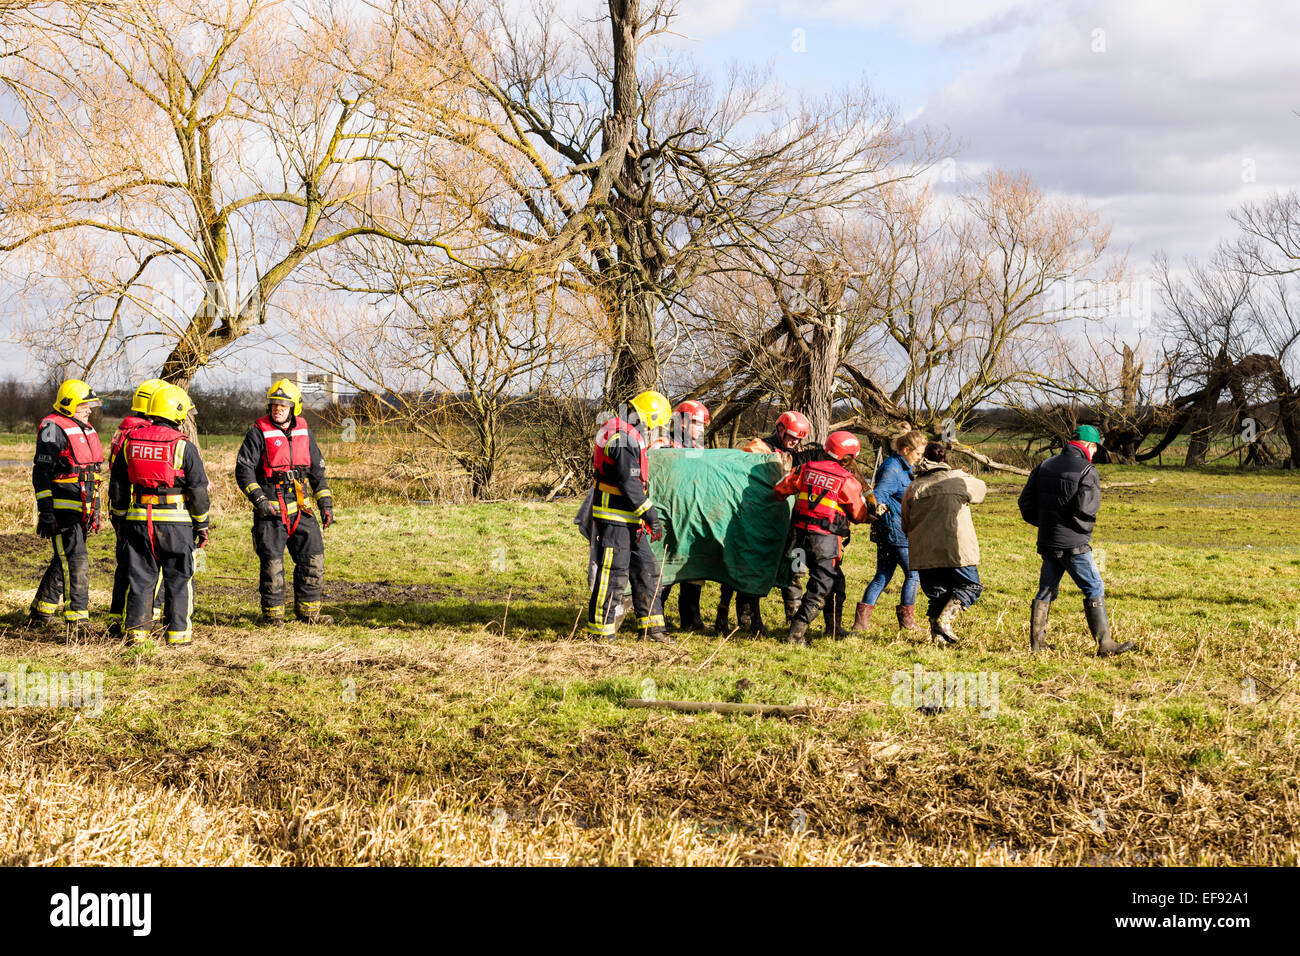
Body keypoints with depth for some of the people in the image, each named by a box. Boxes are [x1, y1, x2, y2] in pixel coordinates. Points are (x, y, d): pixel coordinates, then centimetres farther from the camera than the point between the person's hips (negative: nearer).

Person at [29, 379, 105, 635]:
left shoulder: (86, 430, 16)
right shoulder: (53, 429, -11)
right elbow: (41, 472, -13)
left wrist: (96, 511, 23)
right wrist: (45, 513, -18)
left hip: (82, 509, 9)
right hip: (62, 508, -9)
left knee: (64, 560, 15)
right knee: (76, 561, -13)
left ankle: (40, 612, 27)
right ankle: (78, 619, -13)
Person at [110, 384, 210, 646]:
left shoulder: (130, 442, 6)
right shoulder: (183, 446, -7)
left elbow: (117, 485, 12)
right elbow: (198, 490, -5)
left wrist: (122, 517, 21)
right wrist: (202, 525, 5)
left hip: (138, 519, 4)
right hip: (176, 520, -4)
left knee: (140, 576, 10)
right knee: (179, 578, 6)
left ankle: (136, 631, 9)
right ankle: (177, 632, 7)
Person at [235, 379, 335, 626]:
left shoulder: (303, 431, 10)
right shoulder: (259, 432, -5)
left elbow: (317, 469, 17)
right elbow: (244, 468, -8)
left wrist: (325, 503, 12)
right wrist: (258, 499, -18)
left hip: (301, 508, 5)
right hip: (270, 510, -4)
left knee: (313, 558, 3)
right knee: (272, 562, -3)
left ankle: (308, 610, 14)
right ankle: (272, 613, 9)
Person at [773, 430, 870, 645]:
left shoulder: (806, 469, 7)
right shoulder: (847, 481, -5)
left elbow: (779, 490, 12)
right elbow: (860, 515, 5)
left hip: (802, 535, 7)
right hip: (825, 539, -7)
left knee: (835, 581, 22)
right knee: (820, 588, -1)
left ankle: (833, 629, 30)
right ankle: (796, 634, -9)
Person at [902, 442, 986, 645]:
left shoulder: (913, 488, 6)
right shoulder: (960, 480, 1)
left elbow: (906, 526, 11)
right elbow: (980, 489, 24)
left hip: (924, 553, 3)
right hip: (957, 550, -3)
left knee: (936, 593, 15)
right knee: (970, 586, 10)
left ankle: (937, 634, 4)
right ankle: (945, 618, -11)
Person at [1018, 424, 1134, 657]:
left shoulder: (1045, 466, 10)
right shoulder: (1087, 471, -11)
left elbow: (1025, 502, 10)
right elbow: (1086, 509, -21)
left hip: (1047, 542, 7)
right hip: (1073, 544, -7)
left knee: (1046, 590, 16)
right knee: (1095, 590, 0)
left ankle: (1037, 642, 17)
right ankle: (1105, 644, -3)